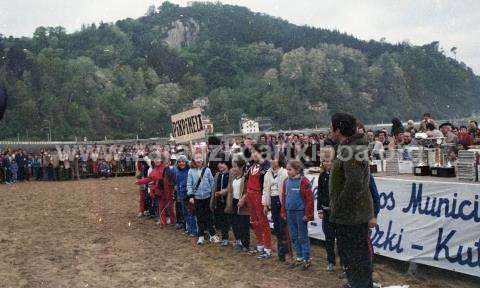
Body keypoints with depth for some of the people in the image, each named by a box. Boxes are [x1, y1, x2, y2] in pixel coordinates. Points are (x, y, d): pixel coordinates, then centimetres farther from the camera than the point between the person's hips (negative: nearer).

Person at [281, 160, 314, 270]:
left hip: (300, 212, -7)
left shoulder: (303, 181, -12)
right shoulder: (286, 181, 8)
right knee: (294, 236, 13)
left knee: (303, 236, 2)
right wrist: (284, 212, 10)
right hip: (290, 212, 7)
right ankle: (299, 257, 25)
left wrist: (308, 214, -14)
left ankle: (306, 259, 12)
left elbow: (309, 198, -13)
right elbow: (284, 197, 14)